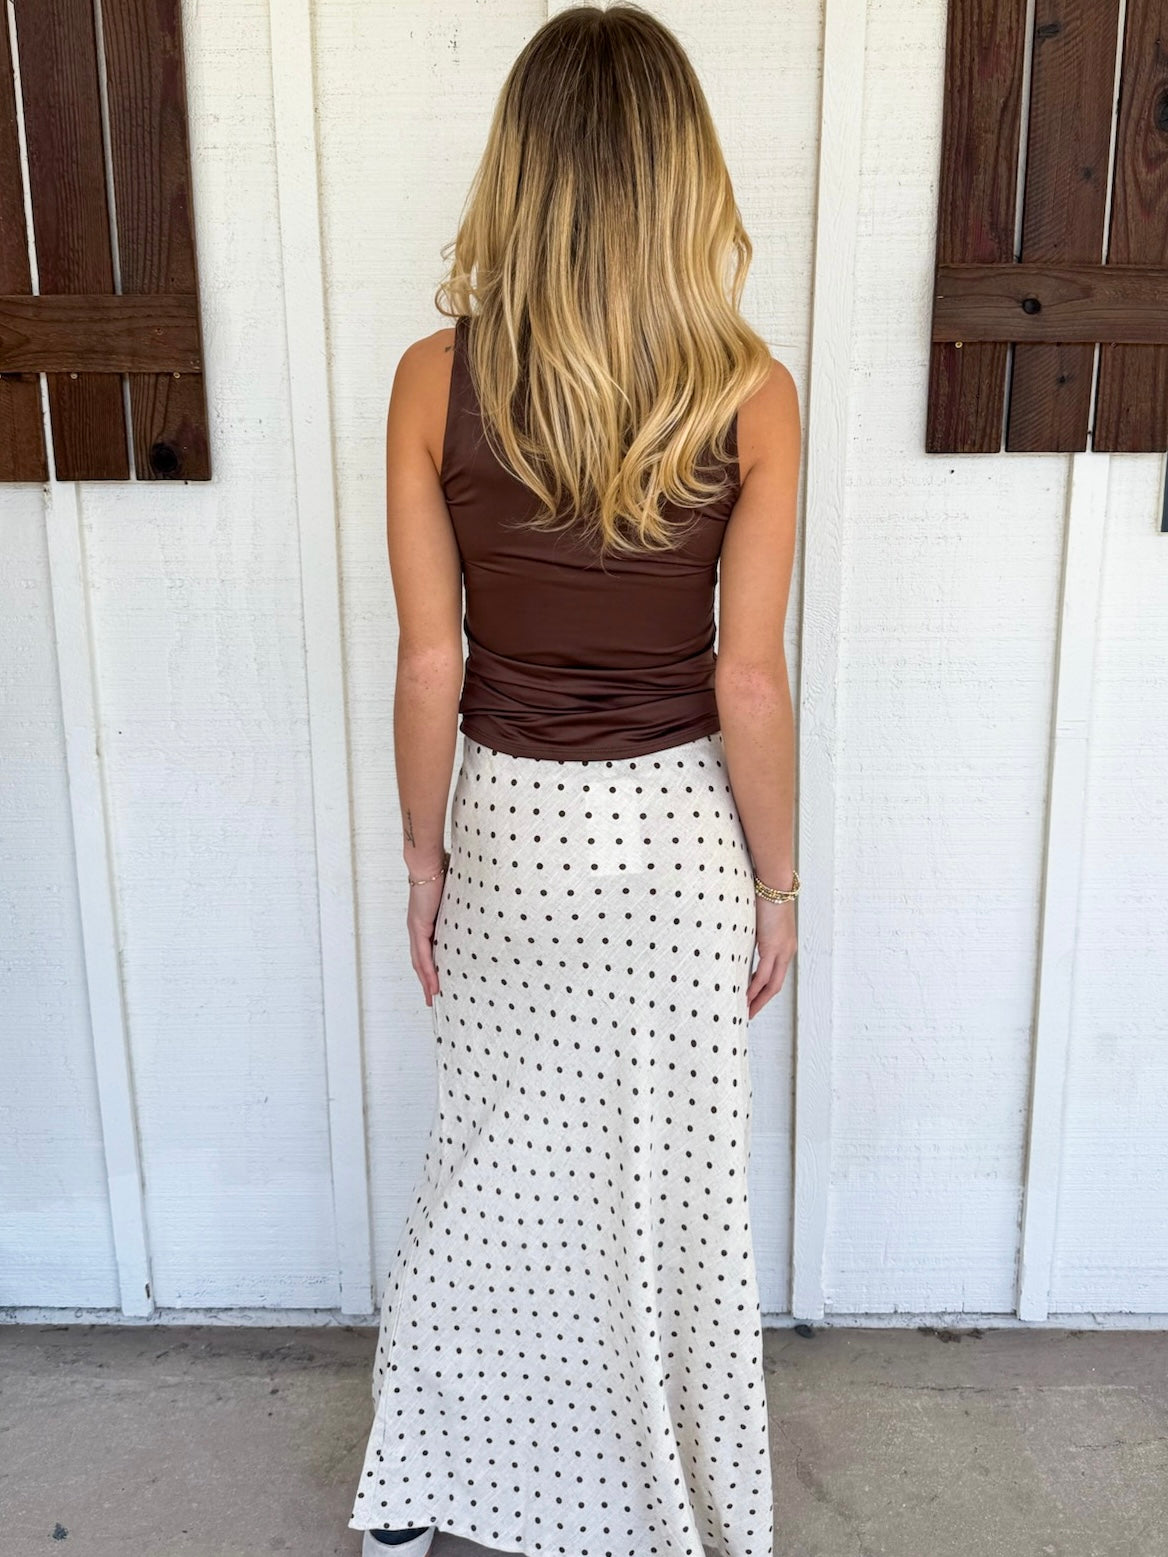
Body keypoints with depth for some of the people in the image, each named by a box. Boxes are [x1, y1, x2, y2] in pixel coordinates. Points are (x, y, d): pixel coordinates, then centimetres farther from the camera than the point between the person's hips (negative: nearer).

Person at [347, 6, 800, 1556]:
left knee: (491, 1168, 21)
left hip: (507, 828, 1)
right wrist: (778, 884, 2)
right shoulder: (751, 393, -13)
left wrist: (424, 854, 5)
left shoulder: (437, 380, -11)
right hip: (675, 835, -1)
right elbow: (750, 681, -11)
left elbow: (430, 663, -8)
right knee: (671, 1190, 18)